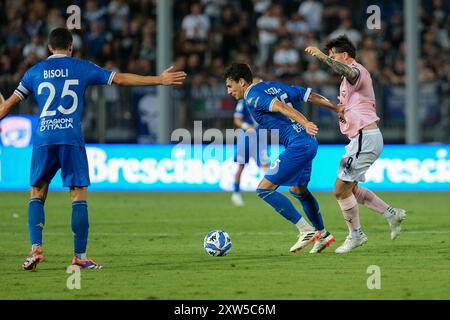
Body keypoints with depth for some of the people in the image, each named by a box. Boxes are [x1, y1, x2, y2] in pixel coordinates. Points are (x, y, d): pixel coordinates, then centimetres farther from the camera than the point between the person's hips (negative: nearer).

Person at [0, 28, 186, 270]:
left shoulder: (35, 71, 14)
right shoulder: (81, 68, 8)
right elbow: (120, 79, 8)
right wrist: (159, 80, 13)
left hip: (43, 139, 2)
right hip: (71, 139, -2)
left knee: (36, 195, 11)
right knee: (79, 196, 3)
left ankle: (36, 248, -7)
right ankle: (79, 257, -1)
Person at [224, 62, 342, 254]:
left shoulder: (252, 97, -8)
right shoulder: (273, 86, 18)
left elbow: (280, 106, -26)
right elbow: (311, 96, 18)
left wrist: (305, 124, -39)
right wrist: (336, 108, 25)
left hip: (298, 145, -10)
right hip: (309, 142, 10)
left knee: (264, 189, -7)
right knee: (298, 190, 28)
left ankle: (306, 231, -7)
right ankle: (322, 234, 34)